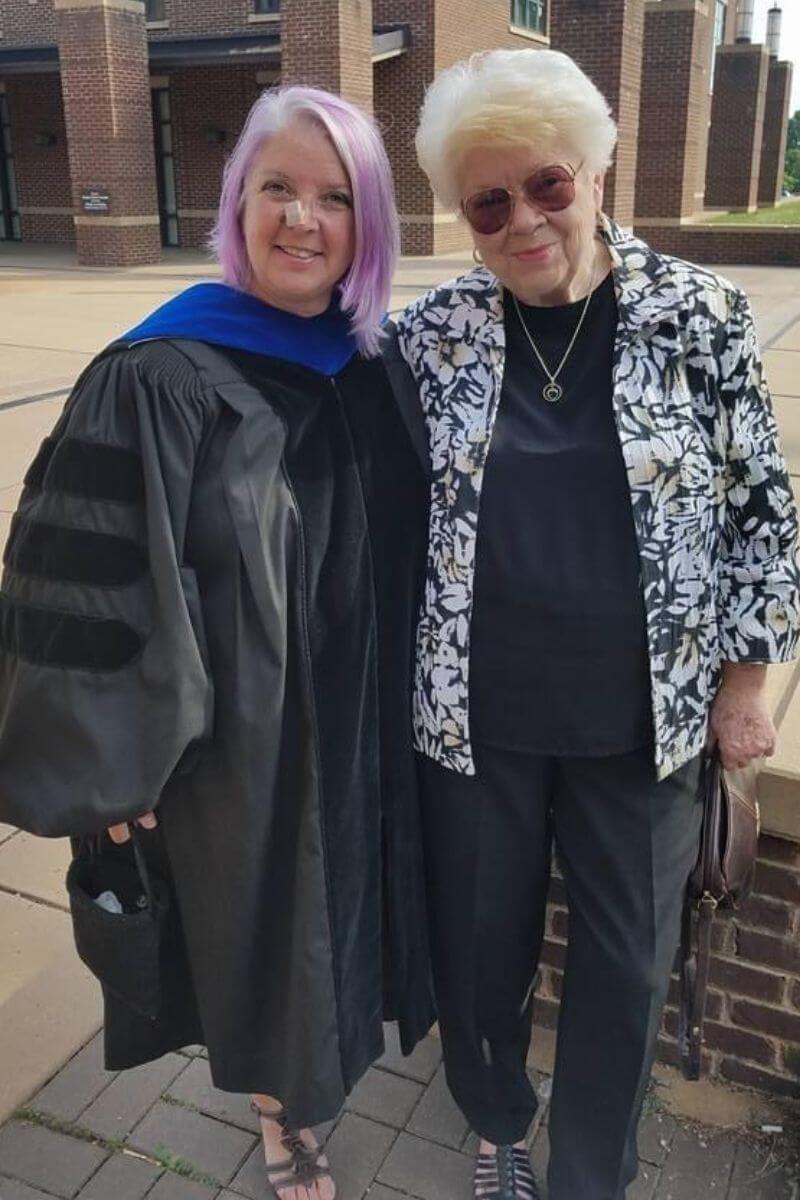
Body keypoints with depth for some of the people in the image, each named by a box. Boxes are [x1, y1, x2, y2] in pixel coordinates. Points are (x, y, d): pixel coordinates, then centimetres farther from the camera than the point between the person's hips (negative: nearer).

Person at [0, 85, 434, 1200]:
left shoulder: (377, 365, -2)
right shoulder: (159, 380, -19)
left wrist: (401, 689, 11)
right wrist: (114, 761, -13)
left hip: (363, 722, 5)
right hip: (235, 732, -4)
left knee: (343, 905, 24)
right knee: (262, 927, 17)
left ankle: (333, 1042, 55)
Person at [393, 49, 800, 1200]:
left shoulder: (699, 313, -7)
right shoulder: (429, 335, -5)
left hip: (642, 715, 0)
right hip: (474, 713, 1)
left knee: (629, 961, 16)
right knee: (480, 941, 17)